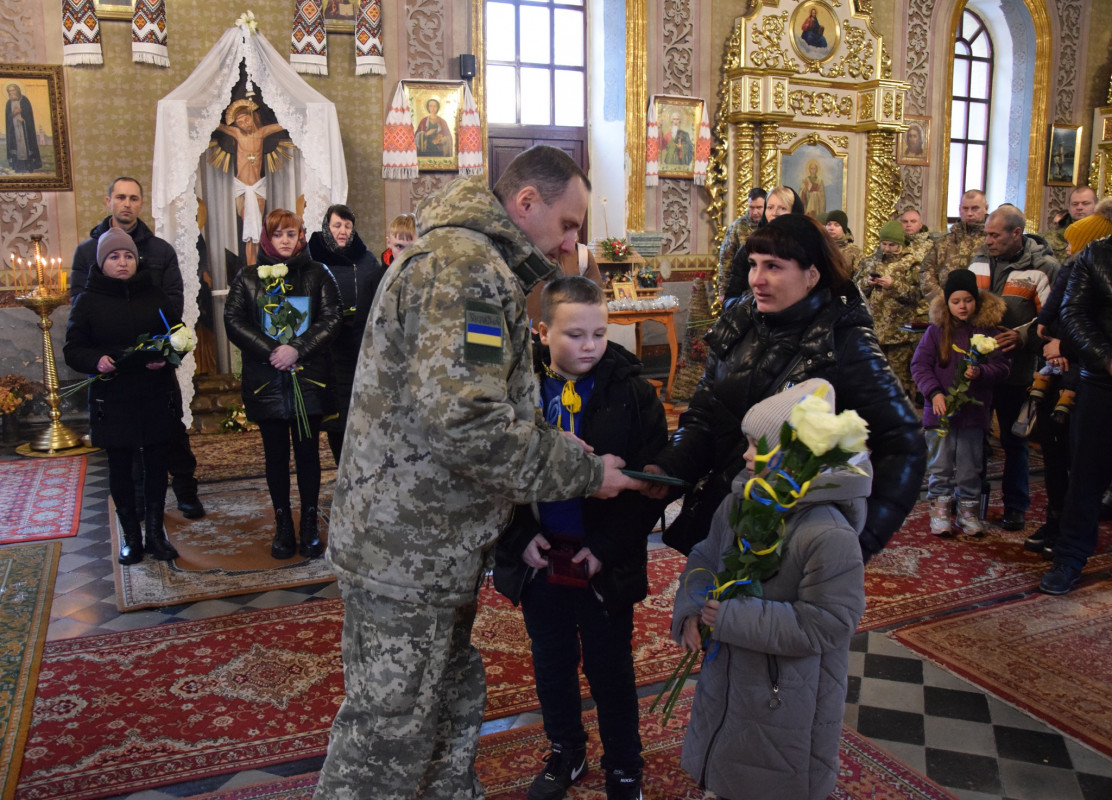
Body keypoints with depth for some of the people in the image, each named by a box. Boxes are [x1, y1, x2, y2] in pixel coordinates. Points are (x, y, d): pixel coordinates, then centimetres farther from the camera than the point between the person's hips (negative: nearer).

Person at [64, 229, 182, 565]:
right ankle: (131, 537, 19)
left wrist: (165, 357, -11)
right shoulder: (87, 301, 0)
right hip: (111, 401, -1)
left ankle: (156, 532, 21)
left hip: (157, 398, 1)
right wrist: (96, 360, -20)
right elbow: (73, 349, 1)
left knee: (156, 464, 7)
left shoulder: (155, 296, 5)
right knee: (120, 467, 6)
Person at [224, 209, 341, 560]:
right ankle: (283, 526, 19)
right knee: (276, 455, 8)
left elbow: (331, 320, -3)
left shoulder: (317, 274, 4)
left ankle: (309, 525, 16)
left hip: (309, 379, -1)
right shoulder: (248, 277, 7)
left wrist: (297, 349, -16)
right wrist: (270, 351, -14)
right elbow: (233, 321, -1)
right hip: (266, 381, 1)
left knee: (308, 452, 4)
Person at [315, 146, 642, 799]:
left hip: (435, 548, 11)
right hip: (408, 553, -10)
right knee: (388, 736, 5)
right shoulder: (465, 269, -19)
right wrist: (582, 472, -19)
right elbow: (464, 422, -30)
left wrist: (569, 455, 9)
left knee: (454, 705, 23)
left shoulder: (469, 261, 17)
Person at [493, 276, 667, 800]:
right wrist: (520, 537, -10)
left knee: (611, 671, 14)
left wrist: (607, 548, -14)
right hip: (538, 559, 3)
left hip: (606, 565, -2)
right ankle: (565, 754, 44)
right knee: (551, 664, 21)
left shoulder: (632, 393, -10)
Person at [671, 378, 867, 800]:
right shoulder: (739, 502, -6)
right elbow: (705, 556, 8)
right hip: (728, 677, 6)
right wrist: (692, 606, -11)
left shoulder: (829, 536, -29)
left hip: (789, 698, -6)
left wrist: (733, 618, -26)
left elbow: (823, 625, -27)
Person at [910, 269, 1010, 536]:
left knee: (969, 468, 8)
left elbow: (1001, 365, 1)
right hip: (941, 410, 0)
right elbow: (919, 364, -2)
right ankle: (940, 510, 18)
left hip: (974, 411, 0)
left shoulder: (987, 330, 1)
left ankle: (968, 511, 22)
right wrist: (934, 392, -15)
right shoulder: (936, 330, 0)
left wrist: (981, 372, -19)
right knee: (940, 465, 7)